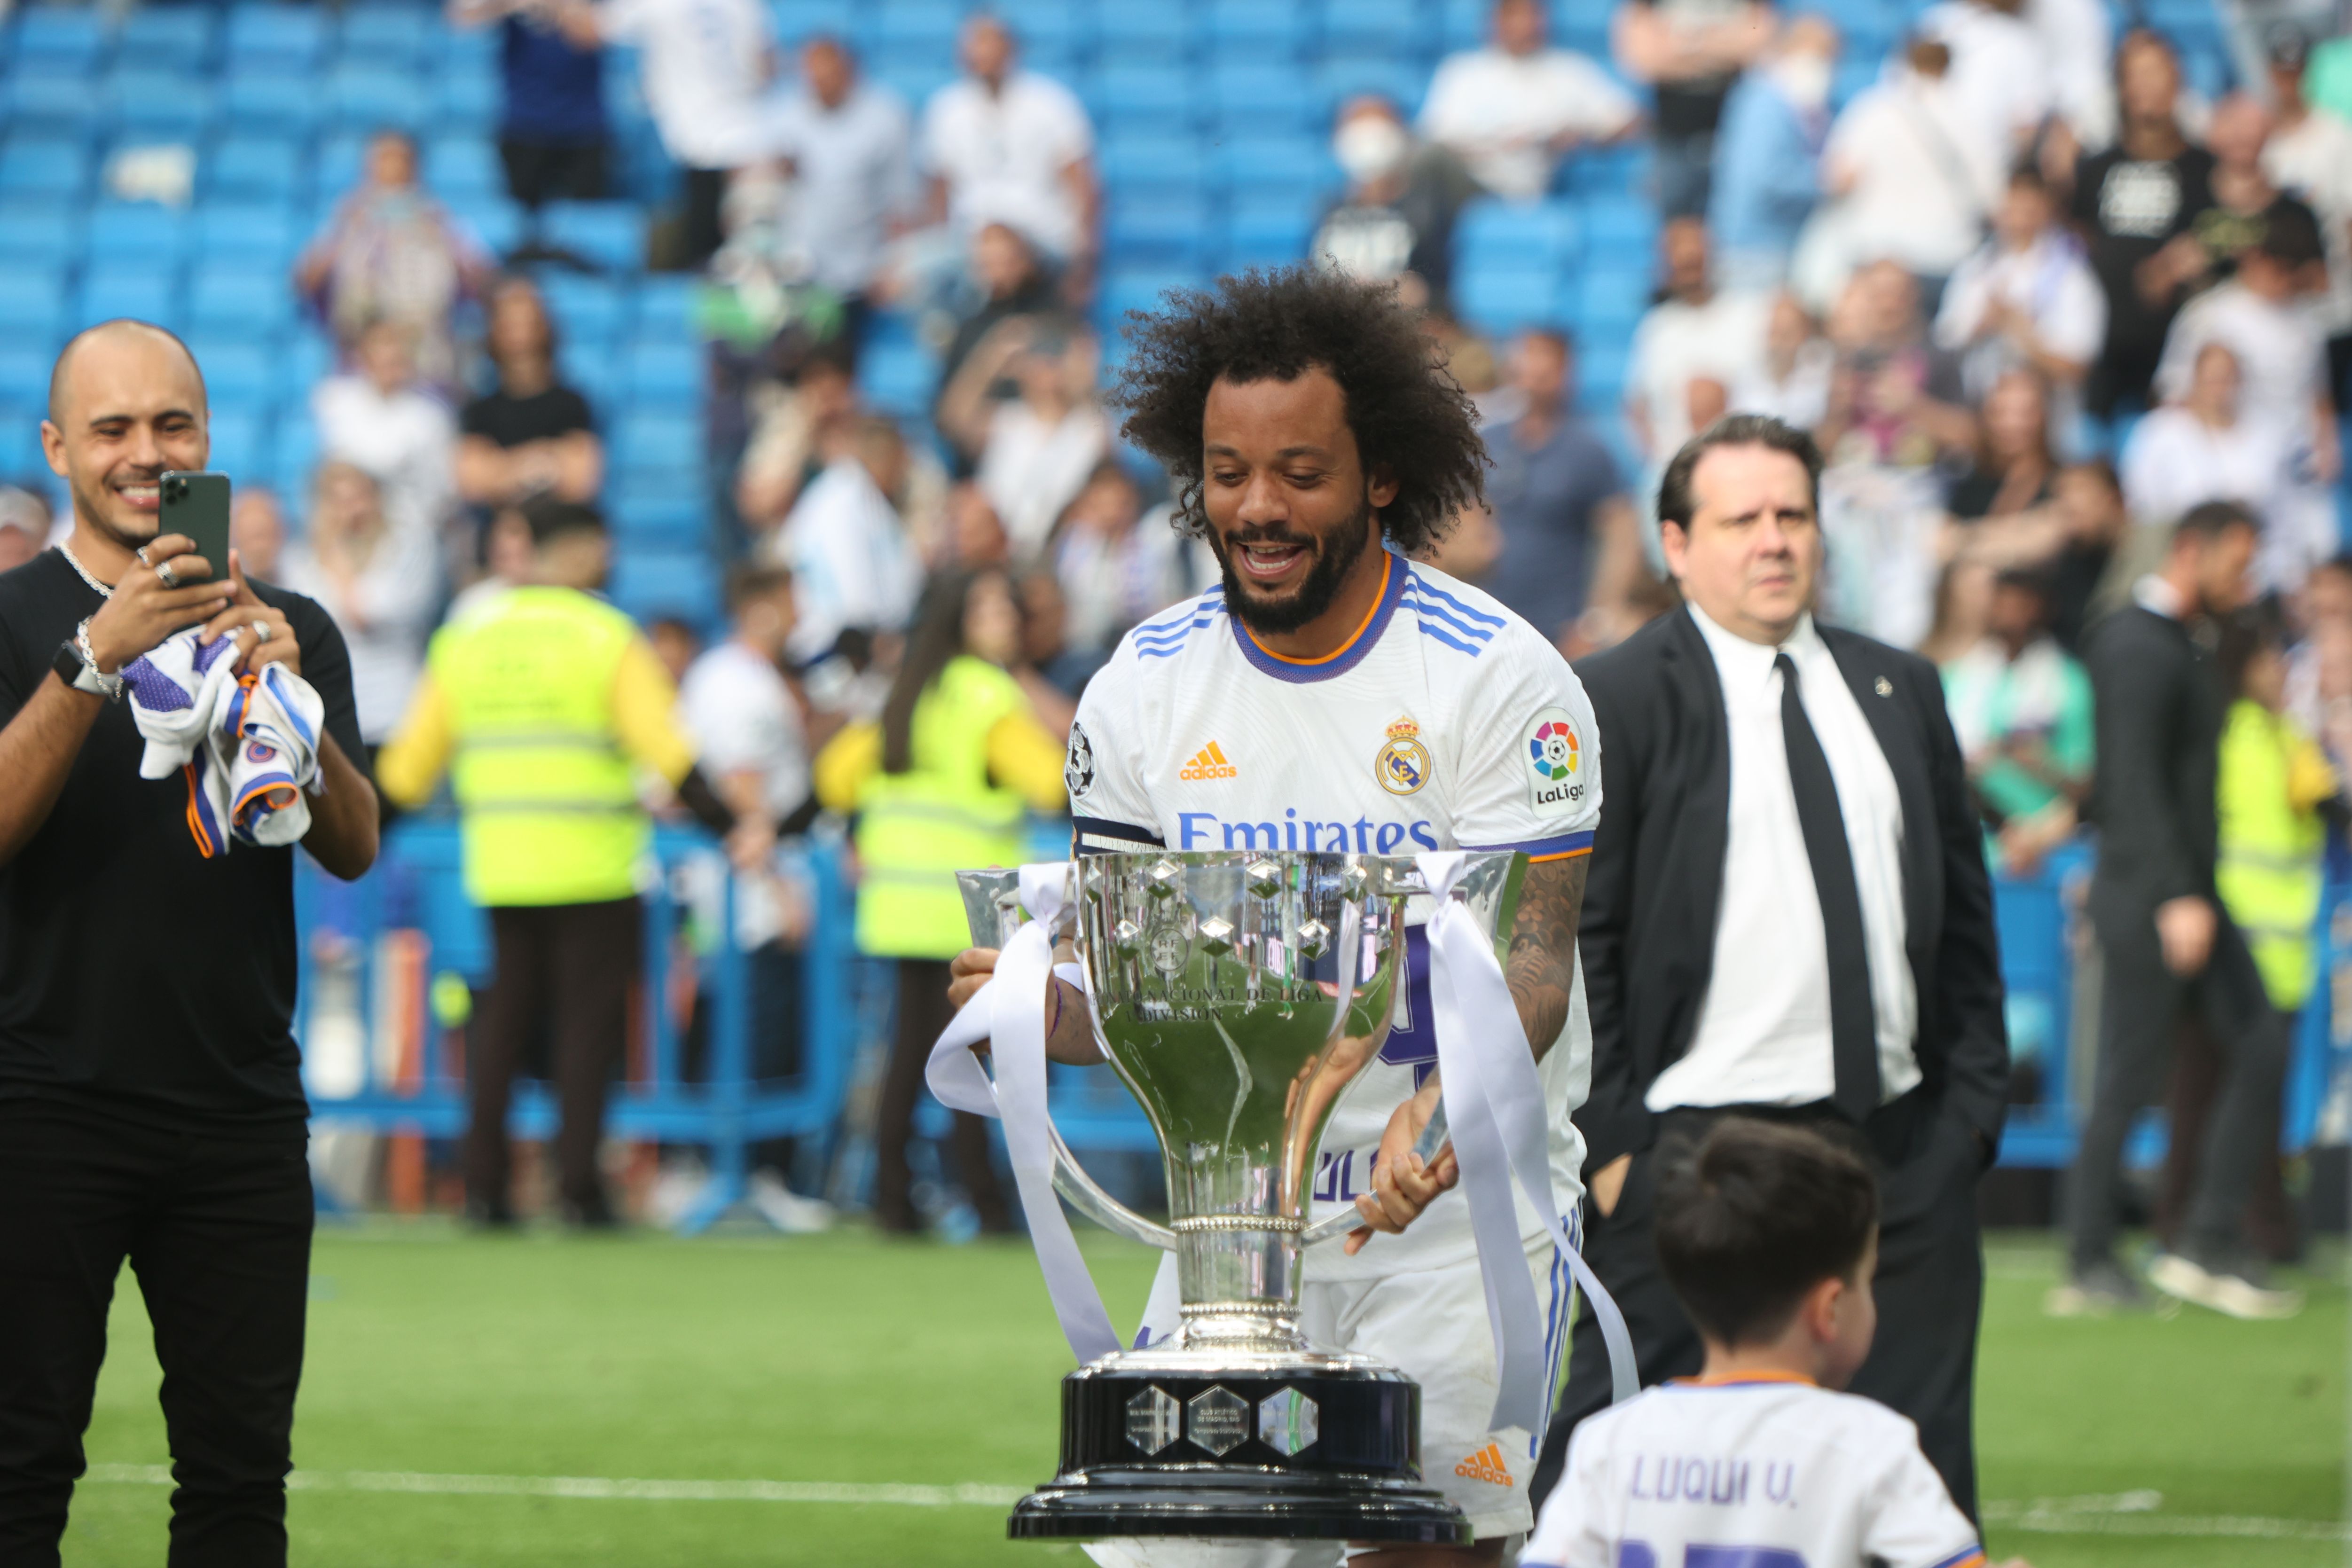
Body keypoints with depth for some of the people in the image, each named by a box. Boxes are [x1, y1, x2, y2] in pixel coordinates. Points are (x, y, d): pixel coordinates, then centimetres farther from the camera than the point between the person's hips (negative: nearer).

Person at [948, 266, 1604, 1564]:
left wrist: (1436, 1115, -34)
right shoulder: (1147, 683, 3)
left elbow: (1529, 958, -14)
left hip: (1459, 1209, -3)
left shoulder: (1497, 676, -10)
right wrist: (1037, 1005, -19)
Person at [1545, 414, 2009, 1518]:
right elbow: (1570, 949, -5)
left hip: (1903, 1150, 5)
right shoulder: (1612, 704, -2)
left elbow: (1964, 917, 17)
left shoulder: (1898, 691, 15)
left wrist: (1972, 1105, 8)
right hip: (1695, 1150, -5)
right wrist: (1607, 1145, -10)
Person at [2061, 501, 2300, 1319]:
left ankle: (2212, 1245, 6)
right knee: (2131, 1079, -4)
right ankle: (2091, 1266, 4)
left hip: (2189, 893, 10)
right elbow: (2134, 784, -21)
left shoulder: (2183, 648, 16)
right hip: (2149, 892, -10)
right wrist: (2176, 897, -27)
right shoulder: (2138, 649, -14)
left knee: (2261, 1048, 3)